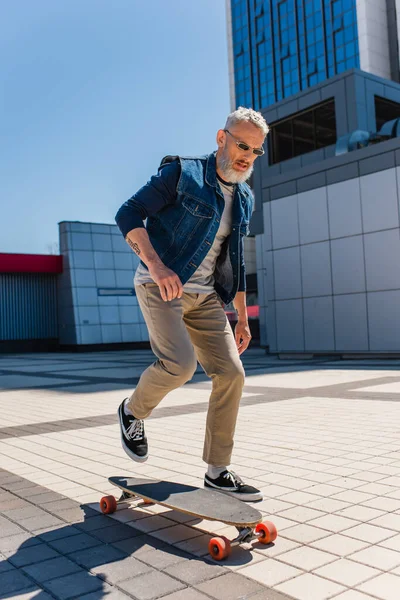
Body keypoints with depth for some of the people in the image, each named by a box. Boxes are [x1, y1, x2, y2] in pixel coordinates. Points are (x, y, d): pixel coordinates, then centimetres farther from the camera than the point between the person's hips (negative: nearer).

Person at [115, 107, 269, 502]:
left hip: (205, 295, 6)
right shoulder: (182, 172, -5)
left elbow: (234, 261, 21)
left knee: (231, 373, -5)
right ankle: (133, 411, 9)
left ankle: (217, 472, 8)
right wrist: (156, 264, -26)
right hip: (160, 286, -6)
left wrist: (242, 317, 18)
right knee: (180, 364, -25)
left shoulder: (244, 199, 14)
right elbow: (129, 214, -11)